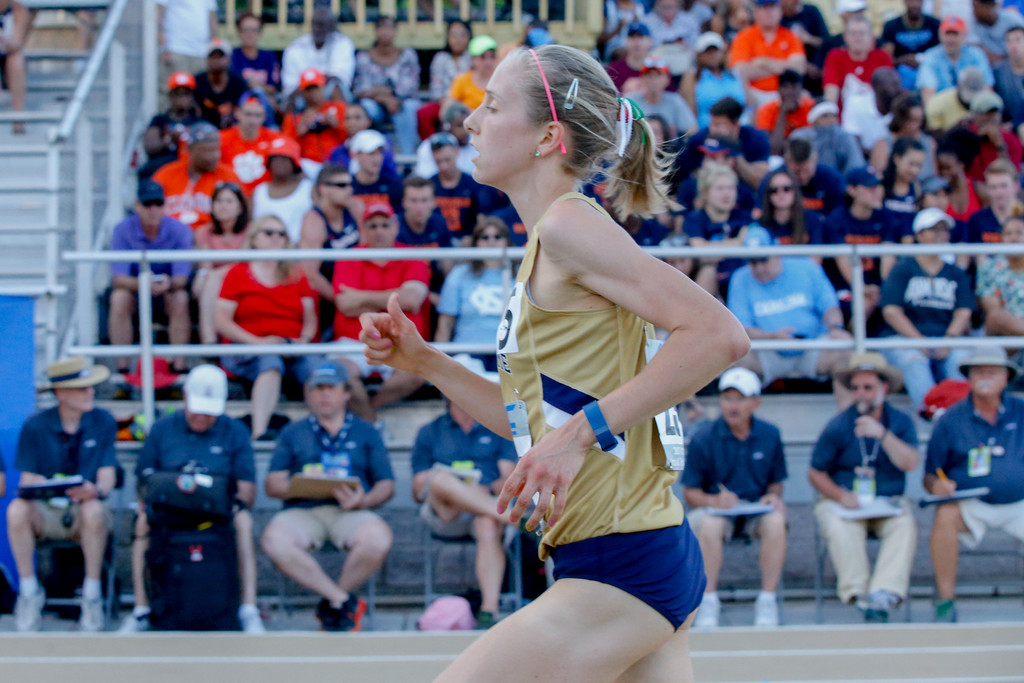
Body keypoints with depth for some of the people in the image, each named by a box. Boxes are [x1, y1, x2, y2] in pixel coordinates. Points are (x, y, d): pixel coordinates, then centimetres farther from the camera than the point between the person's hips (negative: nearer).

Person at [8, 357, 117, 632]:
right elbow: (27, 479, -2)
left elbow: (108, 477, -4)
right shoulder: (35, 427, -2)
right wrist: (39, 487, -27)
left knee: (94, 510, -37)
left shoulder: (103, 422, 0)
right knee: (17, 510, -32)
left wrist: (95, 491, -28)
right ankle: (29, 592, -15)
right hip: (45, 511, 1)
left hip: (84, 510, 0)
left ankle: (92, 595, -20)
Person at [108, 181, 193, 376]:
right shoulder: (123, 230, -14)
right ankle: (122, 368, -29)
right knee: (119, 298, -32)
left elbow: (182, 277, -18)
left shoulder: (179, 230, -13)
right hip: (134, 286, 0)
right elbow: (118, 277, -20)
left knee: (180, 299, -32)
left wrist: (169, 284, -44)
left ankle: (179, 367, -29)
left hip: (168, 289, 0)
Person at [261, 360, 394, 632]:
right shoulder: (293, 433, 22)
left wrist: (363, 501, -10)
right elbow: (272, 485, 11)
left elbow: (386, 485, 12)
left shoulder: (366, 433, 21)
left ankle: (332, 604, -12)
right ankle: (345, 601, -24)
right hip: (302, 512, 0)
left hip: (349, 513, 0)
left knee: (378, 538, -34)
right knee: (274, 540, -34)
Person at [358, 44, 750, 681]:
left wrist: (582, 432, -23)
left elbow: (720, 335, -21)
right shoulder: (543, 249, 16)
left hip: (619, 567, -10)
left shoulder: (569, 224, -11)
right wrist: (424, 361, 14)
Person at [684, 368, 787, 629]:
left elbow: (776, 484, 13)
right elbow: (690, 494, -3)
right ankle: (708, 600, -24)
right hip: (714, 508, -2)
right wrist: (714, 500, -23)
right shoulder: (703, 438, -5)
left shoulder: (770, 435, 3)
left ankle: (768, 600, -24)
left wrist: (773, 497, -11)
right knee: (709, 524, -37)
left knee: (776, 521, -32)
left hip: (756, 511, 2)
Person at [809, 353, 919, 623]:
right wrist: (841, 495, -17)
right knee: (839, 528, -33)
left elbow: (909, 463, -10)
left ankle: (883, 593, -39)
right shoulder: (838, 426, -1)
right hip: (842, 502, -1)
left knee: (905, 525, -30)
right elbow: (816, 472, 1)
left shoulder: (901, 422, 5)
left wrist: (883, 434, -23)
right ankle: (858, 592, -33)